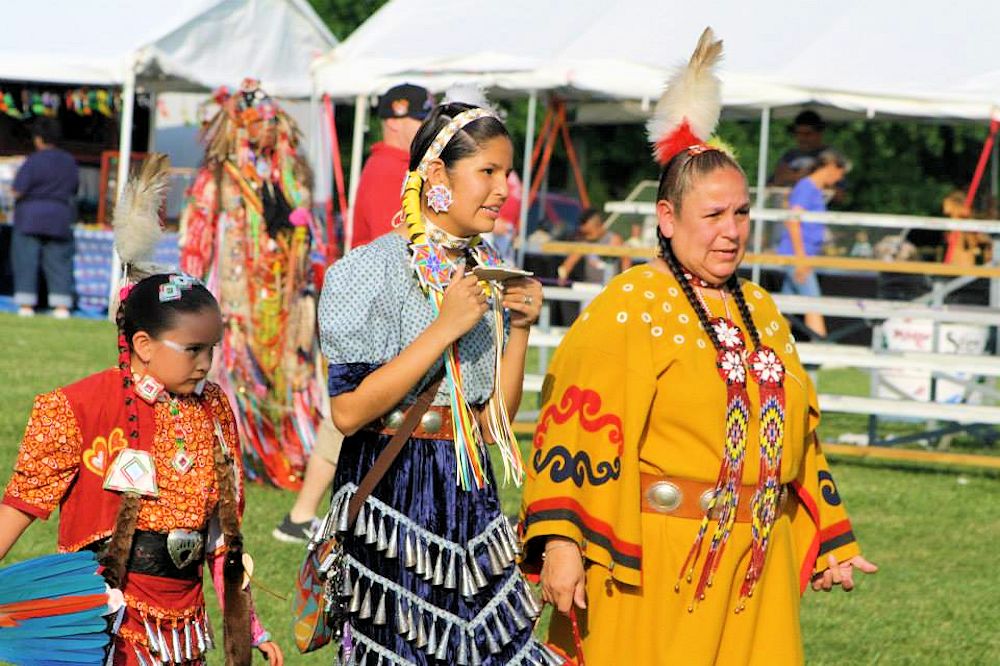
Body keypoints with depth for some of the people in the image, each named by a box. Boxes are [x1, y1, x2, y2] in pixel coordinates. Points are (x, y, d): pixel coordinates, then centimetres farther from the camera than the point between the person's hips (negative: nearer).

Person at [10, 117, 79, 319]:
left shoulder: (33, 161, -12)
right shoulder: (69, 161, 5)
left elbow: (18, 192, -13)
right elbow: (74, 190, 13)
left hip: (30, 218, -5)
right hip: (60, 217, 5)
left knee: (26, 262, 1)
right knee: (58, 263, 7)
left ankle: (26, 304, -3)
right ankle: (62, 306, 1)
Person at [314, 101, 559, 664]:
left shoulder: (491, 274, 10)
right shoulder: (373, 270, -9)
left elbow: (494, 423, 10)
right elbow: (349, 411, -19)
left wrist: (520, 329, -2)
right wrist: (446, 327, -19)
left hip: (469, 495, 6)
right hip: (391, 493, -6)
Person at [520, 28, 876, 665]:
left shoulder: (760, 312, 14)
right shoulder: (628, 308, -7)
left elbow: (796, 431, 20)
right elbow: (579, 429, -14)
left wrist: (830, 541, 18)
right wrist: (560, 541, -22)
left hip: (757, 562, 6)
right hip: (653, 560, -6)